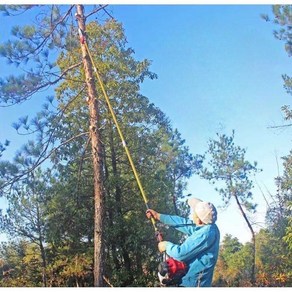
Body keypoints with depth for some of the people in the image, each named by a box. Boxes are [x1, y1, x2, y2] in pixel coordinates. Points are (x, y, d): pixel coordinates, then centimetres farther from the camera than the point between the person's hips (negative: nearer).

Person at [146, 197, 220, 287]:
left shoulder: (206, 233, -25)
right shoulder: (206, 226, 4)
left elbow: (181, 253, -24)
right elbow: (184, 223, 15)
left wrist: (167, 245, -4)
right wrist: (158, 216, 20)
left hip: (192, 283, -9)